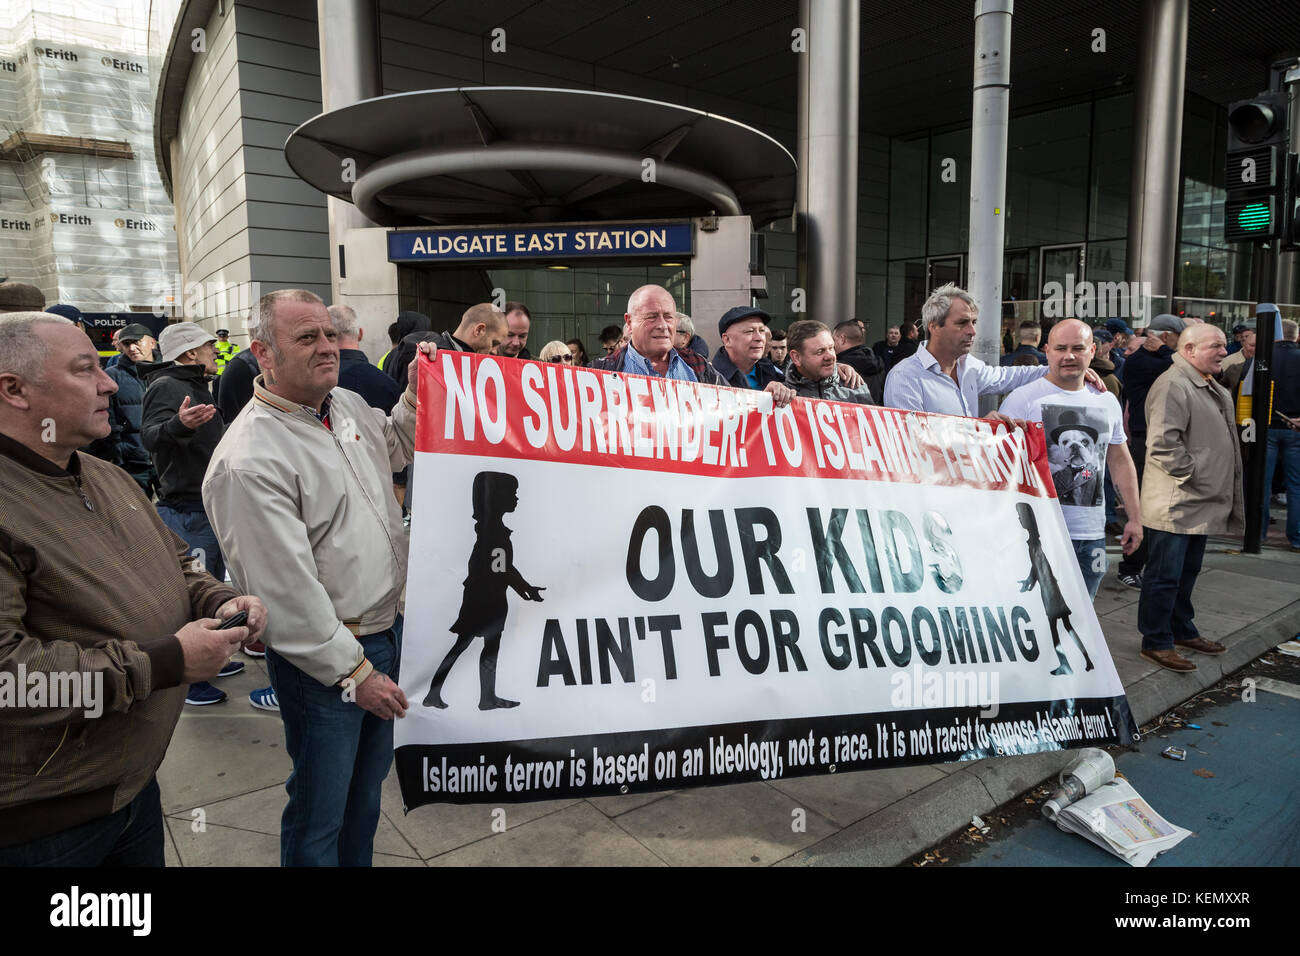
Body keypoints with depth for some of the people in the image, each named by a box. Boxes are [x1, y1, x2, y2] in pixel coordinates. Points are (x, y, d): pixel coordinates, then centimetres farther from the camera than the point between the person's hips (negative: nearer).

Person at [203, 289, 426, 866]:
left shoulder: (348, 405, 2)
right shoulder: (249, 460, -24)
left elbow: (394, 450, 24)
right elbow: (287, 591, -23)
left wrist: (416, 395, 5)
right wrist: (353, 672, -17)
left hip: (387, 630, 8)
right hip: (323, 660, -8)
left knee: (367, 786, 26)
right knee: (321, 809, 11)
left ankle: (358, 862, 46)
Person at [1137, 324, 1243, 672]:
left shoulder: (1212, 388, 18)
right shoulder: (1172, 385, -17)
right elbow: (1163, 445, -26)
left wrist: (1222, 493, 19)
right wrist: (1194, 474, -19)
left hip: (1201, 504, 10)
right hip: (1175, 505, -10)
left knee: (1187, 572, 20)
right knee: (1165, 575, -2)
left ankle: (1182, 630, 33)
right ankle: (1156, 642, 7)